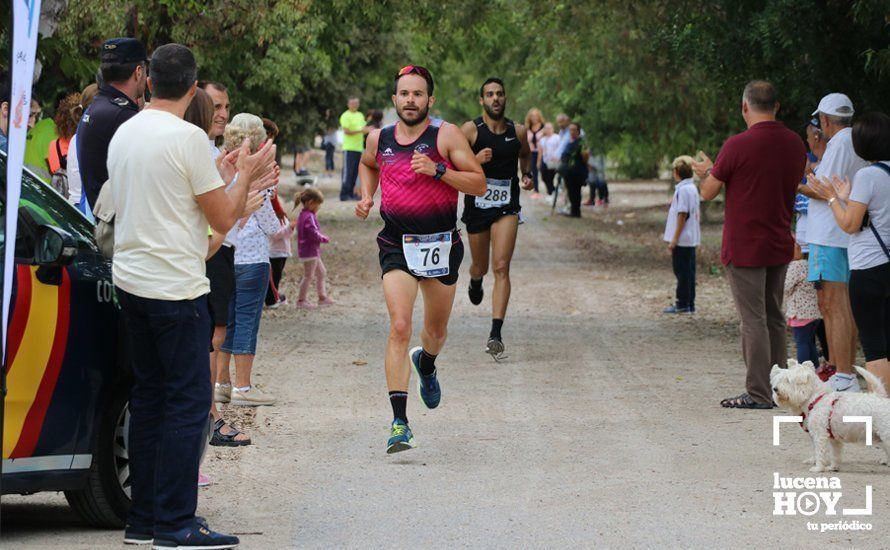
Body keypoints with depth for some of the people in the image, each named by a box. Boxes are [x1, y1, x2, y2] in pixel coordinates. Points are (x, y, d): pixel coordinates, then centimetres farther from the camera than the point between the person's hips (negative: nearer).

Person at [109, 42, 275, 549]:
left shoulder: (124, 134, 10)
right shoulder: (188, 138, -14)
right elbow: (224, 219, -9)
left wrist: (222, 172, 30)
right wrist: (245, 175, 7)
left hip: (130, 280, 8)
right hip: (176, 288, -8)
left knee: (149, 395, 13)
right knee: (189, 399, -4)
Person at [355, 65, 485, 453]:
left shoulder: (446, 135, -6)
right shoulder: (379, 139, 4)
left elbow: (479, 184, -9)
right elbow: (367, 165, 28)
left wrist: (438, 170, -22)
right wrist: (366, 196, 10)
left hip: (441, 245, 0)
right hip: (397, 246, 0)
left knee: (436, 331, 16)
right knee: (399, 327, -17)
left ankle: (425, 363, 55)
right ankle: (399, 422, -18)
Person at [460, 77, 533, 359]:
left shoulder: (519, 132, 2)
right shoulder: (470, 130, -7)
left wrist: (527, 174, 5)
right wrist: (475, 160, -26)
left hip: (507, 208, 0)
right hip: (477, 205, 0)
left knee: (501, 268, -14)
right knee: (480, 266, 16)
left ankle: (495, 334, -18)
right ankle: (475, 281, 57)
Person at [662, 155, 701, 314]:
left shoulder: (683, 190, -16)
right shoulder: (693, 188, 12)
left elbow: (682, 215, -19)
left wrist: (674, 239, -16)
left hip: (682, 240, -9)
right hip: (691, 239, 9)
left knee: (682, 272, -3)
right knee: (688, 271, 12)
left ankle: (682, 304, 0)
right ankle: (689, 304, 15)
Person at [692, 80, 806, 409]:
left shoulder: (738, 146, -16)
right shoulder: (795, 144, 4)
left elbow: (708, 193, -7)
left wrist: (707, 172, 17)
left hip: (745, 248, -6)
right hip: (780, 246, 6)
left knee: (753, 321, -4)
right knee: (775, 319, 14)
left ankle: (758, 394, -3)